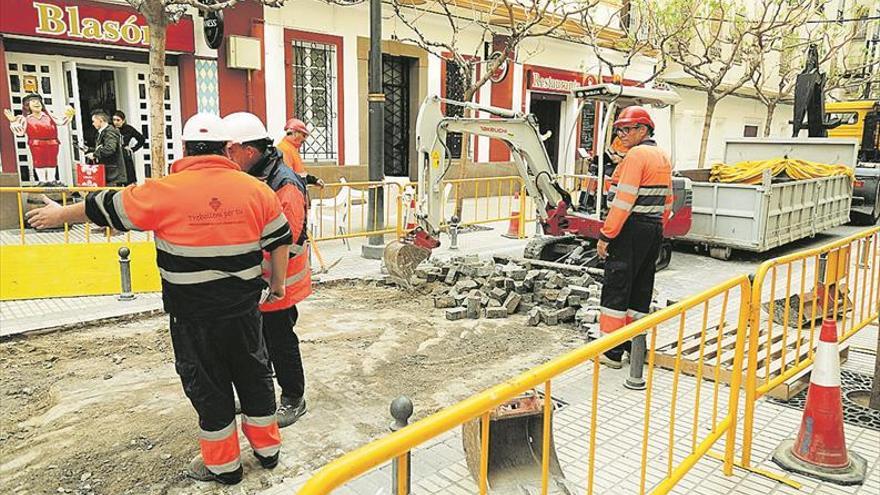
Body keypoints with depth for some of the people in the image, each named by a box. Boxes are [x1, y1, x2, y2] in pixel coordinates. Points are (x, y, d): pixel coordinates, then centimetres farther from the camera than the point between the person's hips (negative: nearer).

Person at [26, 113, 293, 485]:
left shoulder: (165, 191, -12)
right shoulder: (256, 189, -4)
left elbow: (107, 208, 2)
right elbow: (280, 241, 3)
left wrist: (60, 215, 21)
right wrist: (278, 285, 18)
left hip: (193, 315, -3)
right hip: (244, 309, 3)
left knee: (206, 384, 13)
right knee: (254, 375, 19)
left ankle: (223, 465, 28)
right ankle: (267, 449, 34)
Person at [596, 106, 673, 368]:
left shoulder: (636, 155, -13)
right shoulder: (663, 157, 16)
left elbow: (624, 201, -20)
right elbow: (667, 201, 18)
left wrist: (606, 236, -18)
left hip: (631, 229, -9)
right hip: (654, 230, 9)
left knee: (616, 288, -4)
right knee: (641, 288, 15)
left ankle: (612, 352, 0)